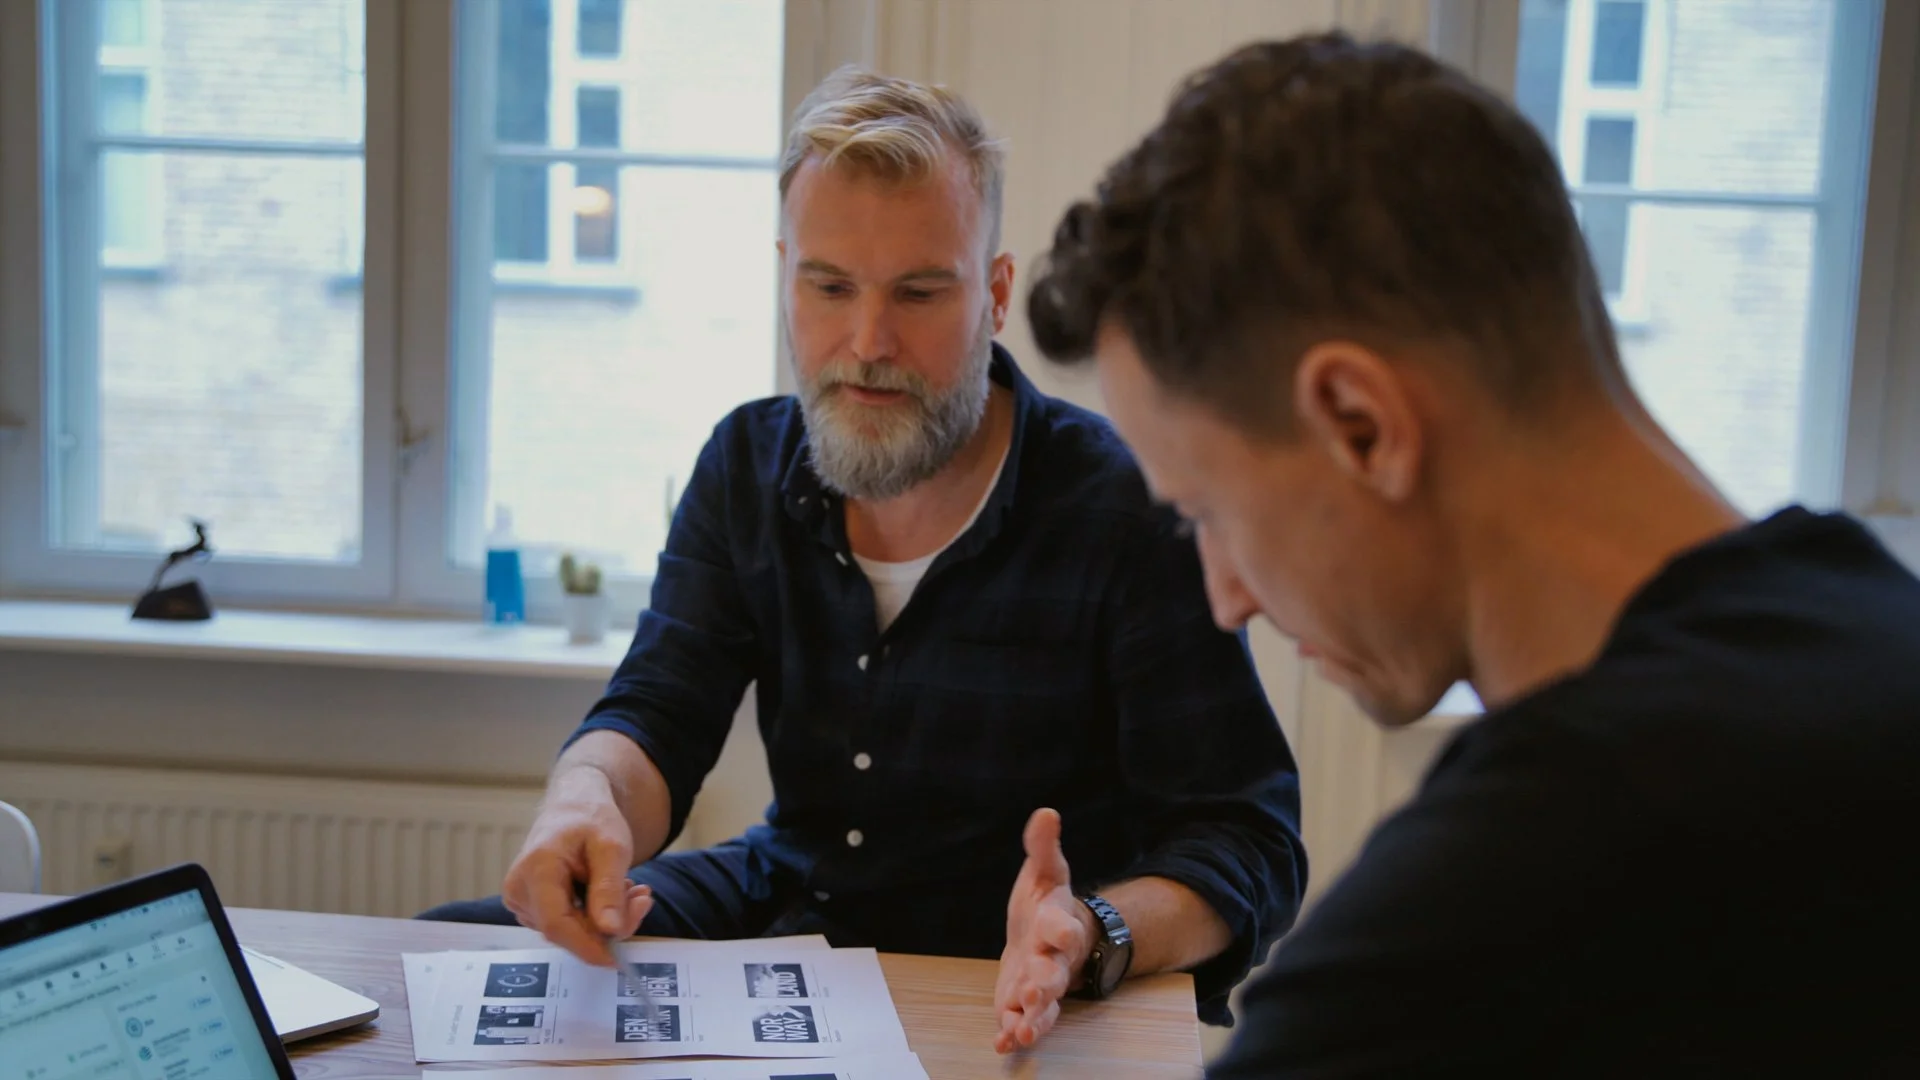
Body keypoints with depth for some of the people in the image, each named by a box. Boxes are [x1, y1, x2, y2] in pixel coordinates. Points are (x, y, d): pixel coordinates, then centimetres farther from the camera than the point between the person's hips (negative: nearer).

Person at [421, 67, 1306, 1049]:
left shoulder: (1126, 515, -18)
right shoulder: (749, 465, 2)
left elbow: (1248, 843, -17)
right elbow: (651, 718, -4)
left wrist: (1091, 938, -39)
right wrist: (586, 802, -29)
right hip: (784, 904, 6)